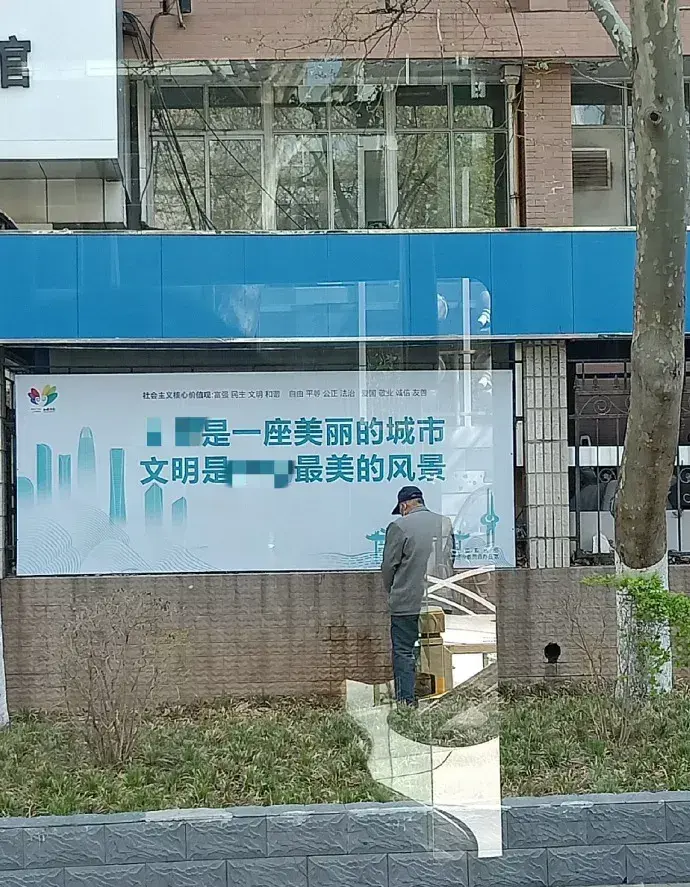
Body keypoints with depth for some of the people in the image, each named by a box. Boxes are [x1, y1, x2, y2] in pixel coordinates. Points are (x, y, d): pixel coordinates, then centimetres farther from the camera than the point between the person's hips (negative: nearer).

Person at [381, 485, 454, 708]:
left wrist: (391, 591, 11)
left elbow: (389, 565, -5)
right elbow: (452, 560, 15)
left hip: (407, 603, -5)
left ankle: (406, 700, -1)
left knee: (404, 652, 1)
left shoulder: (399, 526, -8)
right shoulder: (446, 523, 8)